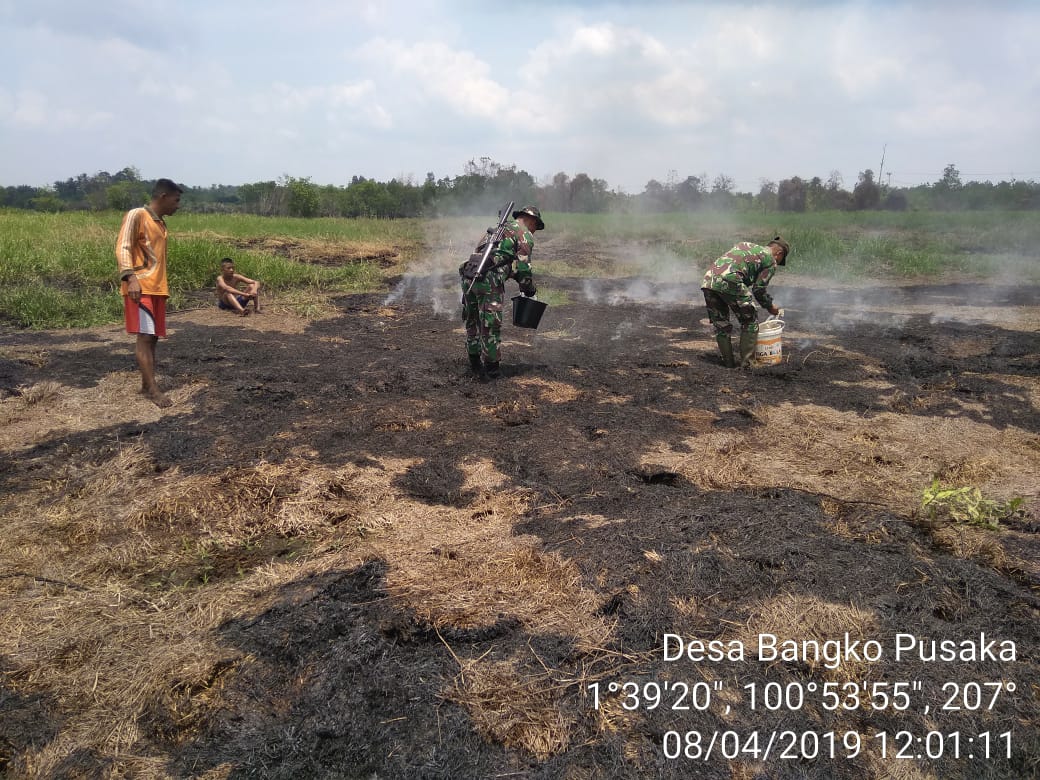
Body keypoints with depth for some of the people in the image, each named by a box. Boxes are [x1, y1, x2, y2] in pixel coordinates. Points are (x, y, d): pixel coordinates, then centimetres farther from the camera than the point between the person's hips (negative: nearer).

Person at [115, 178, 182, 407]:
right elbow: (122, 248, -13)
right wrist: (130, 277, -26)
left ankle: (146, 385, 15)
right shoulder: (136, 215, -5)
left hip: (157, 288, 8)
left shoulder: (160, 222, 19)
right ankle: (153, 389, -13)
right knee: (145, 337, -11)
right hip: (140, 288, -8)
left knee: (152, 337, 8)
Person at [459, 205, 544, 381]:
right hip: (489, 282, -7)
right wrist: (530, 290, 12)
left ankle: (476, 366, 26)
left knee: (473, 323, 18)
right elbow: (524, 268, -2)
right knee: (491, 327, 2)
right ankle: (492, 370, 10)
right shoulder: (525, 236, 5)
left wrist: (514, 274, 36)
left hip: (468, 277, 8)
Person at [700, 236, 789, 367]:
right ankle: (746, 362, 11)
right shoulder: (771, 261, 13)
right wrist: (770, 306, 22)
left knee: (720, 323, 18)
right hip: (729, 282, -6)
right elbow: (759, 288, 7)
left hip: (708, 281, 6)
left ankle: (728, 361, 21)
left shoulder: (745, 244, 32)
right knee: (749, 322, 11)